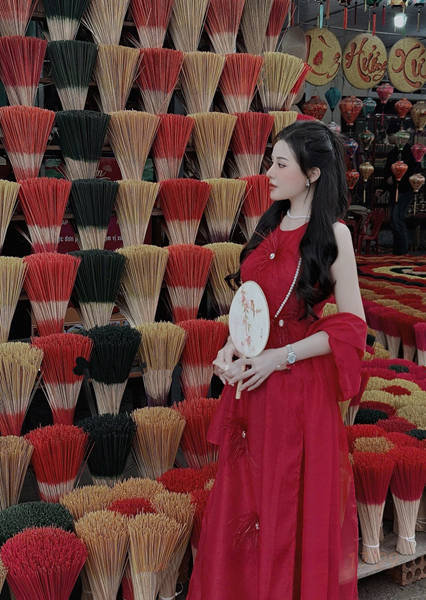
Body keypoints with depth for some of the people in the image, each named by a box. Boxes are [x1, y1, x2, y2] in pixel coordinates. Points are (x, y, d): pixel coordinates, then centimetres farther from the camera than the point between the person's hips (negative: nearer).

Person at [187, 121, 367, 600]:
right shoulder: (270, 227, 8)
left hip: (300, 385, -6)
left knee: (294, 504, 8)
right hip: (252, 381, 6)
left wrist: (278, 358, -16)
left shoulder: (332, 235, -10)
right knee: (245, 498, 15)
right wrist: (232, 346, -3)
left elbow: (351, 326, -11)